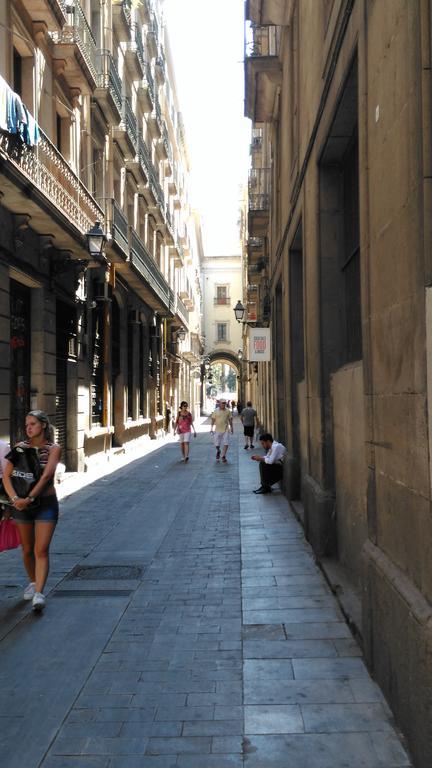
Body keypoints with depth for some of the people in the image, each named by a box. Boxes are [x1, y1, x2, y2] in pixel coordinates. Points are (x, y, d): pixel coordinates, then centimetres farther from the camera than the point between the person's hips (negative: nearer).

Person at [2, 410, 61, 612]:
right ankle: (33, 582, 37)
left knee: (41, 550, -11)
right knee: (27, 549, 14)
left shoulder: (53, 449, -5)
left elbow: (46, 476, -17)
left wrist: (30, 498, -27)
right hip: (22, 504, 3)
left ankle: (39, 593, -13)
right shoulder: (20, 447, 1)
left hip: (46, 503, -3)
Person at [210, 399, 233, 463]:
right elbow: (213, 420, 0)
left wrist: (231, 428, 12)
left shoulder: (228, 411, 3)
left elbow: (230, 420, 11)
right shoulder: (216, 411, -3)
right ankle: (218, 451, 37)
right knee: (216, 444, 4)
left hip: (225, 430, 1)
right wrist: (211, 428, -3)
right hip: (218, 430, -1)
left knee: (226, 444, -6)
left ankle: (223, 456, 6)